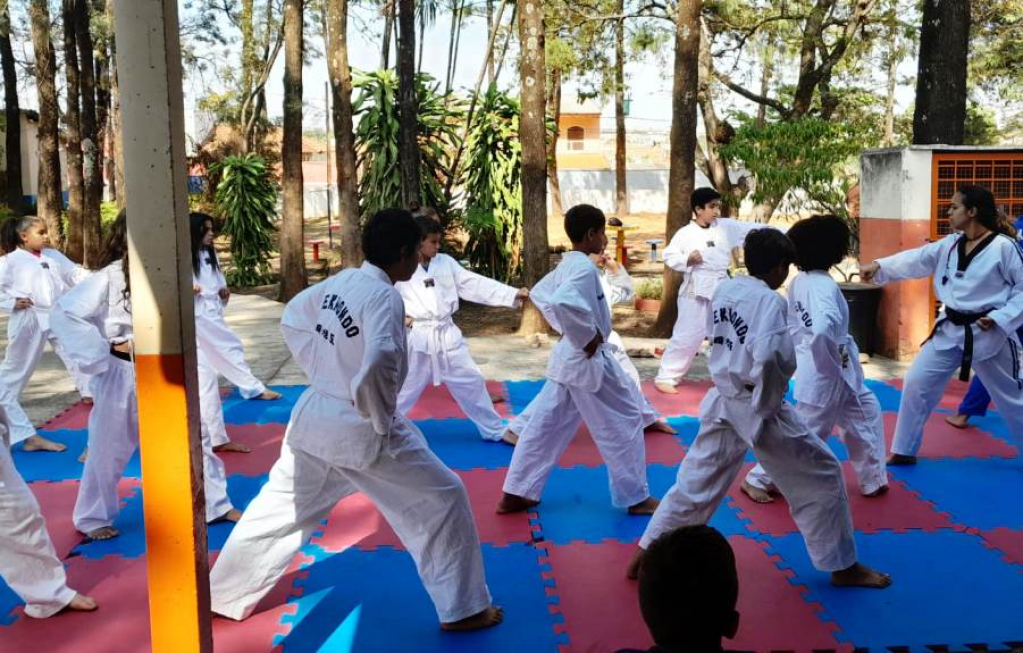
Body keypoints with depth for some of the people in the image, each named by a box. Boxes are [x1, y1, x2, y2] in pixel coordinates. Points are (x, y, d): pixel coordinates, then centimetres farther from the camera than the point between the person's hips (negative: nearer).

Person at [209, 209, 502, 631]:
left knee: (279, 509, 22)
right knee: (443, 501, 5)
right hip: (360, 432, -8)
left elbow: (293, 319, 18)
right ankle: (462, 609, 11)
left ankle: (222, 597, 35)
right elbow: (378, 366, -35)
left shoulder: (339, 282, 3)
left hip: (313, 418, 8)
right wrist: (383, 421, -19)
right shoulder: (384, 297, -20)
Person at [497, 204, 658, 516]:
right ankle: (636, 497, 15)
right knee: (624, 424, 5)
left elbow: (540, 294, 23)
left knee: (546, 425, 12)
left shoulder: (566, 265, 9)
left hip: (566, 358, 9)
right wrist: (587, 338, -24)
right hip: (588, 361, -9)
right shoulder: (584, 267, -20)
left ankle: (516, 495, 16)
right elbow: (564, 303, -37)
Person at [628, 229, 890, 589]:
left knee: (695, 482, 16)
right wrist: (768, 403, -17)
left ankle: (645, 554, 19)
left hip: (722, 403, 7)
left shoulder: (723, 290, 4)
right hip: (756, 407, -7)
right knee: (822, 475, 10)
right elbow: (768, 358, -31)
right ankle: (843, 566, 19)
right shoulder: (770, 301, -19)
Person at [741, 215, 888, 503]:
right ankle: (757, 480, 18)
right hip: (825, 372, -10)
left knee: (865, 414, 22)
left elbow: (792, 325, 11)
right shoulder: (825, 287, -26)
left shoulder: (798, 281, 2)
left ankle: (873, 480, 32)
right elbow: (821, 331, -41)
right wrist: (835, 359, -23)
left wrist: (801, 354, 16)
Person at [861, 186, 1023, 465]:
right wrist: (879, 266, -16)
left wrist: (1000, 318, -19)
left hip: (988, 334, -5)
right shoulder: (950, 244, 5)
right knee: (917, 384, 4)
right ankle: (904, 451, 16)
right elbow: (915, 259, -2)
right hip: (950, 330, 6)